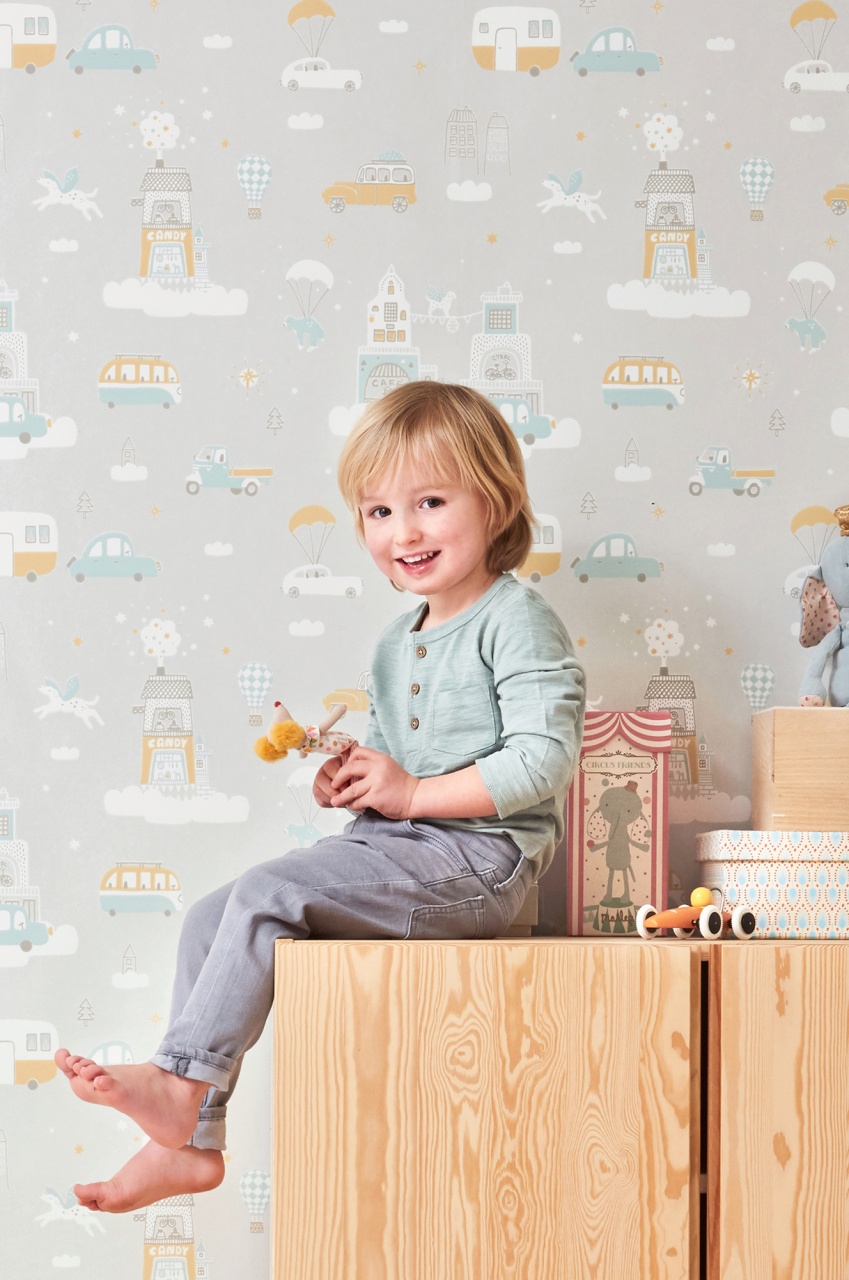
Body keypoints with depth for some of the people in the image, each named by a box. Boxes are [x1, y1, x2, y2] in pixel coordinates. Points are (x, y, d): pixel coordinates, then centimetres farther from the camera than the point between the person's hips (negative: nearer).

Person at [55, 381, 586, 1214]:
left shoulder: (516, 622, -9)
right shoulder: (396, 646, 19)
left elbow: (543, 761, -19)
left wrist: (412, 792, -18)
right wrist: (350, 783, 6)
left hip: (478, 860, -9)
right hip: (395, 851, 9)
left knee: (264, 894, -24)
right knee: (208, 920, -3)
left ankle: (180, 1081, -12)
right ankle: (190, 1142, -2)